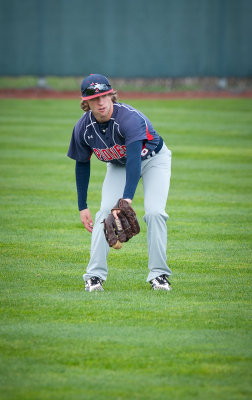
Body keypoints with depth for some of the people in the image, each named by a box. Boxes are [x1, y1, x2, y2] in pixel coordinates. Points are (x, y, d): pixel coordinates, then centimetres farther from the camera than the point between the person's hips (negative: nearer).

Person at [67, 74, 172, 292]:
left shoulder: (129, 118, -38)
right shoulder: (83, 127, -21)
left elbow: (134, 159, -48)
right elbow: (82, 164, -5)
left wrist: (127, 198, -59)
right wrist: (82, 207, -6)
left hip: (153, 160, -4)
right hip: (119, 165, 4)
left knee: (155, 212, -20)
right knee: (105, 212, -14)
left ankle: (158, 274, -10)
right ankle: (95, 276, -13)